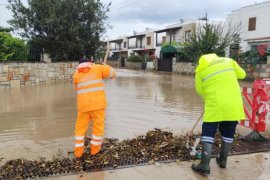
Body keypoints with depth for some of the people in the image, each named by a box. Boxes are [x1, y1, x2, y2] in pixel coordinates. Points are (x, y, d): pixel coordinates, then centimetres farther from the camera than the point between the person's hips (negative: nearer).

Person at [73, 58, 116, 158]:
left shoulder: (76, 74, 12)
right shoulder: (97, 68, 6)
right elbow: (112, 74, 13)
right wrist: (105, 66, 31)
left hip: (83, 105, 2)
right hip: (97, 103, -2)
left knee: (80, 127, 13)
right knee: (98, 126, 12)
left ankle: (78, 151, 14)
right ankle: (95, 149, 18)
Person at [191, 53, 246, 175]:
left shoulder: (200, 69, 5)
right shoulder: (228, 61, 11)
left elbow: (200, 90, 8)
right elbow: (242, 74, 21)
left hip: (215, 105, -3)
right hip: (234, 104, 4)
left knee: (208, 132, 2)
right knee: (228, 132, 16)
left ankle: (205, 165, -3)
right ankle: (223, 160, 29)